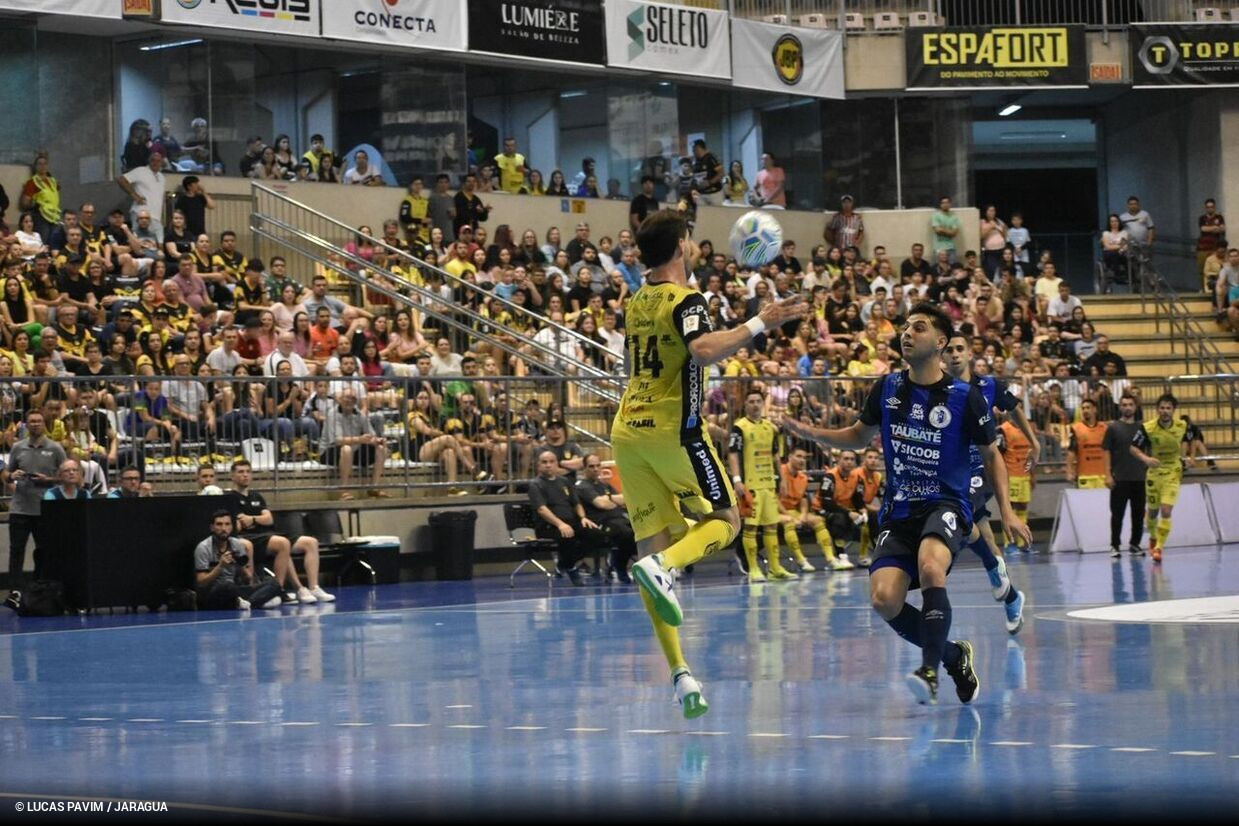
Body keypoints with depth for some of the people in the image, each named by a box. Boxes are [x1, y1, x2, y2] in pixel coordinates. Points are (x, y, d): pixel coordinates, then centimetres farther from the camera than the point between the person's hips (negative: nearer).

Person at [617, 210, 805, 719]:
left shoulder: (637, 303, 15)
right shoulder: (685, 300, -7)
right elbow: (702, 351, -27)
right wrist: (760, 324, -24)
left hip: (628, 429, 7)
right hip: (674, 428, -7)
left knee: (654, 542, 2)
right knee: (725, 520, 10)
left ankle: (679, 673, -4)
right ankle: (663, 566, -22)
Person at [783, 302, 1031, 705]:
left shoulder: (965, 397, -5)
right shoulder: (887, 388, 4)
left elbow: (991, 454, 7)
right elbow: (860, 435, 20)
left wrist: (1006, 510, -1)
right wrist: (812, 433, 4)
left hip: (946, 505, -4)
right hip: (898, 510, 4)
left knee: (930, 567, -36)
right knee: (885, 600, -14)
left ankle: (930, 671, -29)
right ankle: (953, 655, 10)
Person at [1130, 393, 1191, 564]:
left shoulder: (1182, 426, -10)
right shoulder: (1148, 428, -17)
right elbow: (1134, 447, -10)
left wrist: (1184, 457, -2)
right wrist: (1146, 458, -27)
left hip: (1173, 473, 0)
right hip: (1154, 471, 0)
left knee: (1166, 511, -15)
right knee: (1152, 511, 14)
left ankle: (1159, 547, -9)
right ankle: (1153, 538, 43)